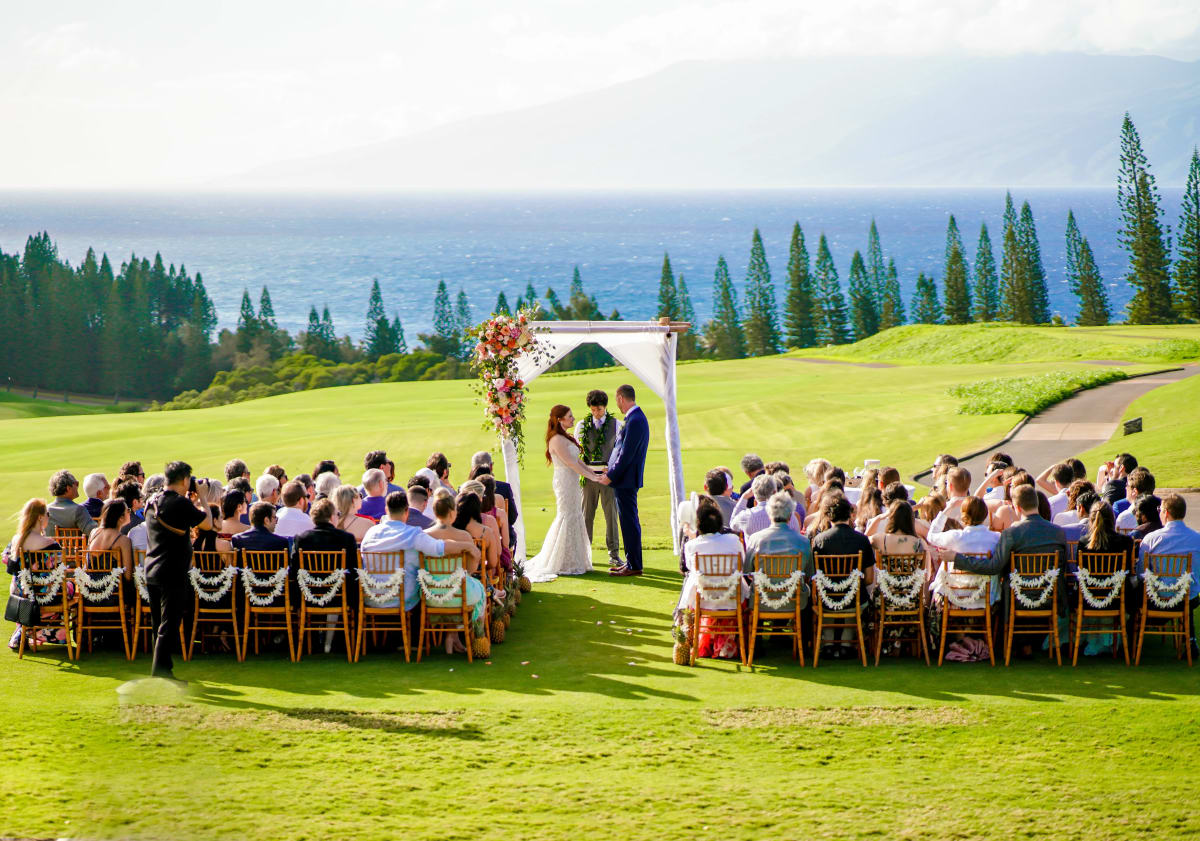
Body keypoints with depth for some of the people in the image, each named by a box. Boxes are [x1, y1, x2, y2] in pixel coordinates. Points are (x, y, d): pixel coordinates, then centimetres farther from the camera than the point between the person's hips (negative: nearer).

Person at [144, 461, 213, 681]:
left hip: (152, 572, 8)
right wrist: (201, 500, 3)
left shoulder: (152, 502, 10)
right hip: (173, 573, -8)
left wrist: (191, 501, 23)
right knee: (169, 626, -4)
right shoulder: (180, 504, -15)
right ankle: (160, 673, -6)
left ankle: (162, 671, 22)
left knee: (158, 625, 15)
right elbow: (207, 524, -9)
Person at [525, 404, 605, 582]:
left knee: (574, 519, 12)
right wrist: (593, 477, -15)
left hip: (572, 482, 10)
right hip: (565, 482, -10)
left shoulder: (566, 438, 15)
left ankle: (571, 562, 18)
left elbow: (577, 461, 17)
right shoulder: (557, 440, -16)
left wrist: (594, 473, 9)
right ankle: (564, 564, 1)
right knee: (568, 519, -5)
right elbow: (571, 464, -19)